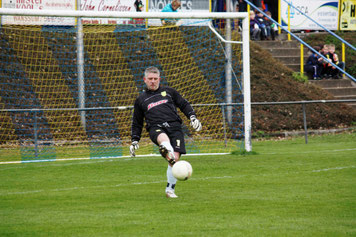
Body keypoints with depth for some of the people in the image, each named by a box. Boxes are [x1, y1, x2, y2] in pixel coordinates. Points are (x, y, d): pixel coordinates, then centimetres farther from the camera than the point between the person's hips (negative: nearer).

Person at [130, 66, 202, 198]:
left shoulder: (169, 91, 23)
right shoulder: (141, 100, 25)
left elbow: (184, 105, 25)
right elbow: (137, 123, 30)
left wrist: (192, 117, 8)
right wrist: (134, 141, 23)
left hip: (174, 125, 1)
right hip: (156, 128, -1)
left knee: (175, 158, -13)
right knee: (164, 139, -40)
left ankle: (170, 189, 1)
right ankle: (169, 154, -74)